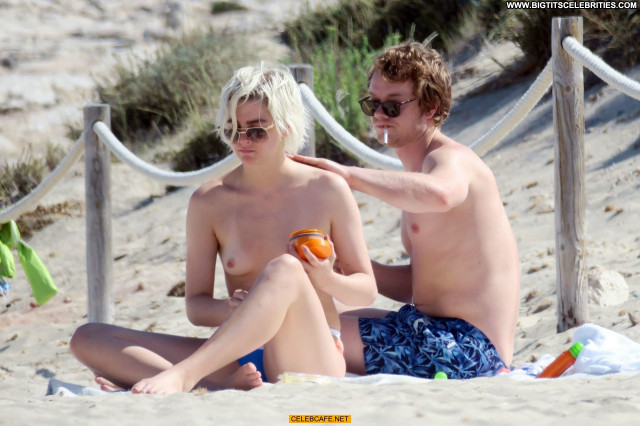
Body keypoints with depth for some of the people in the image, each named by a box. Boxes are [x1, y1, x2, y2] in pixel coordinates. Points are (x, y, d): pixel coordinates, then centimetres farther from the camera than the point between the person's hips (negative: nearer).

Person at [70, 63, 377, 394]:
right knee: (88, 338, -14)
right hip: (241, 360, 3)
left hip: (311, 362, -3)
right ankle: (224, 385, -38)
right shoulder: (209, 202, 8)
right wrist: (231, 311, -14)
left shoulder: (326, 191, 3)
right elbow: (196, 307, 10)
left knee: (284, 269, -35)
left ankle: (182, 375, -43)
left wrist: (327, 280, -14)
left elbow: (367, 290, 9)